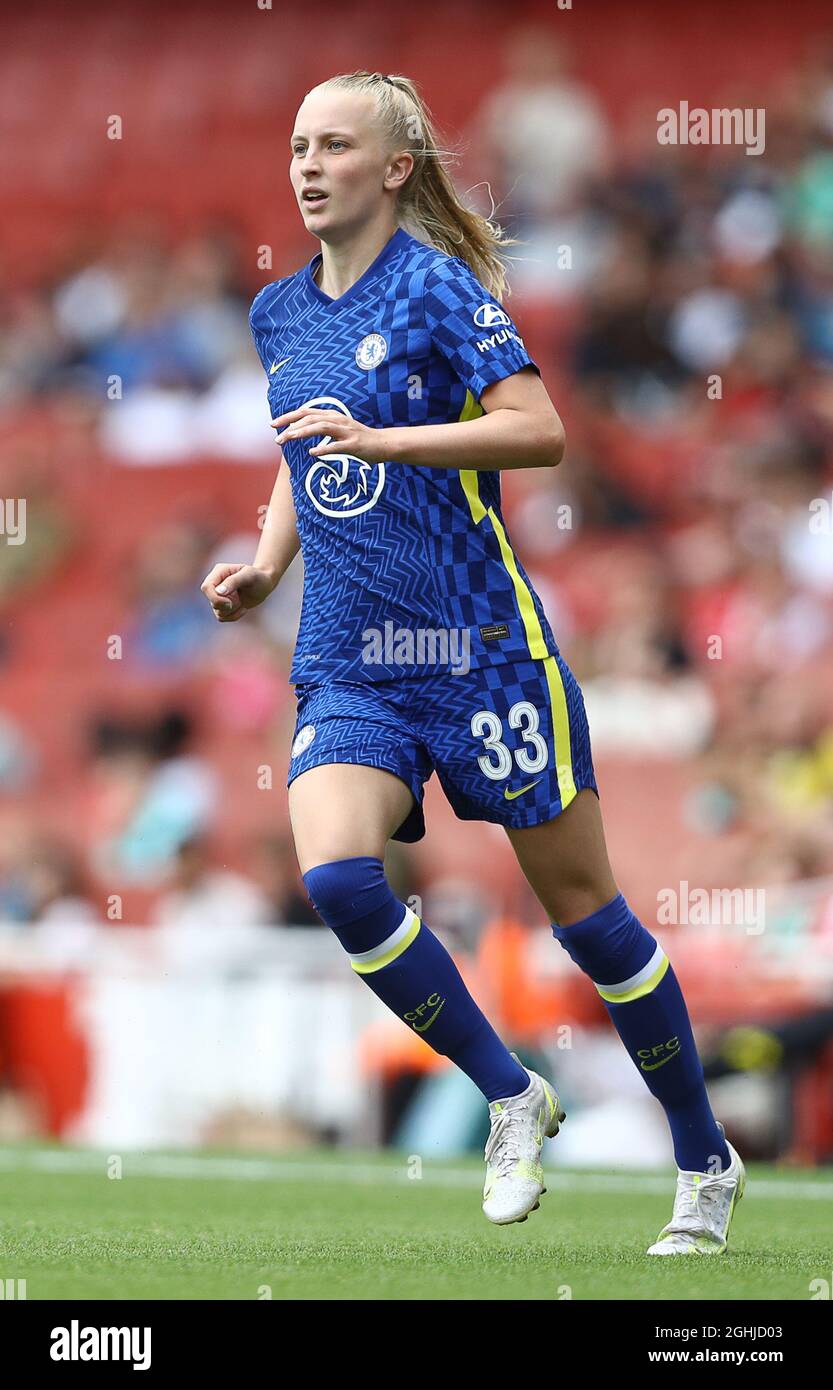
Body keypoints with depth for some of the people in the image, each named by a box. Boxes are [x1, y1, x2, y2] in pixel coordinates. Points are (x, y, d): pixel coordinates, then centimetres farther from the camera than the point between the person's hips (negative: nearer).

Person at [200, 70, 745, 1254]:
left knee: (583, 911, 2)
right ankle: (511, 1096, -3)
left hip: (481, 646, -5)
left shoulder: (438, 288, -9)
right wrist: (263, 570, 12)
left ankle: (706, 1162, 21)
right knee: (335, 873, -22)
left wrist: (380, 439, -28)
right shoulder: (279, 314, 13)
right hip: (349, 661, 5)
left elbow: (539, 429, -21)